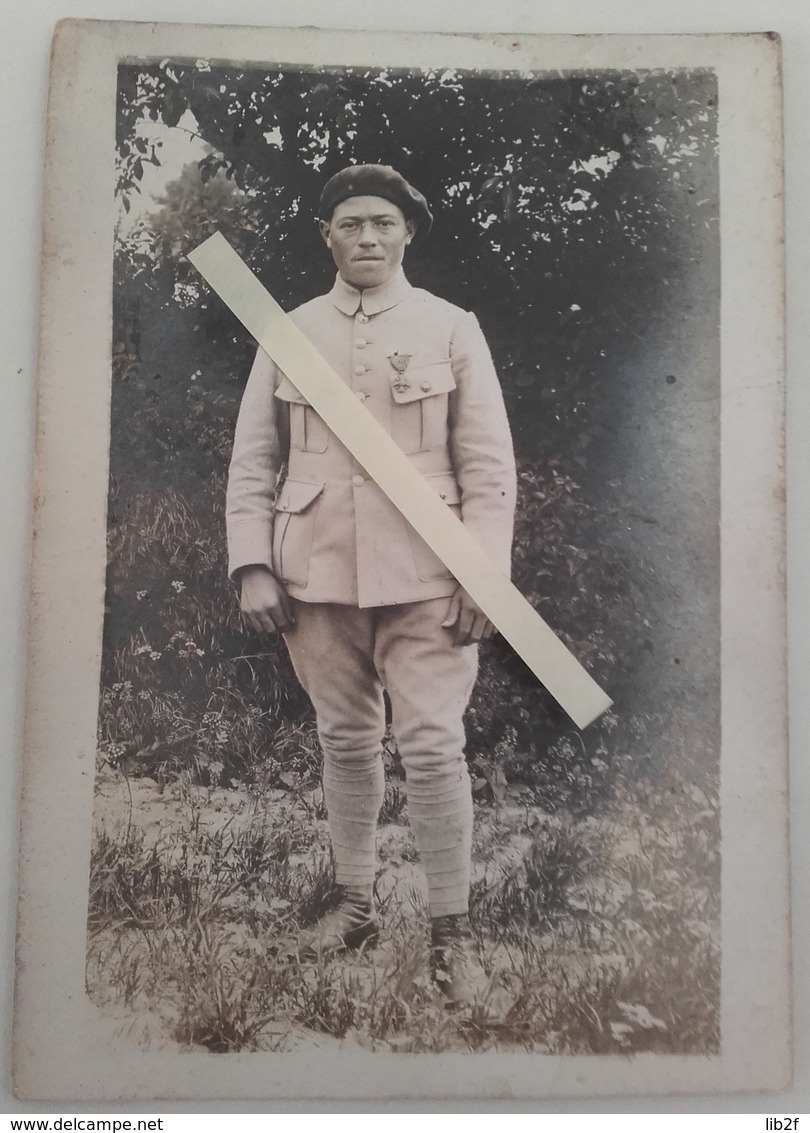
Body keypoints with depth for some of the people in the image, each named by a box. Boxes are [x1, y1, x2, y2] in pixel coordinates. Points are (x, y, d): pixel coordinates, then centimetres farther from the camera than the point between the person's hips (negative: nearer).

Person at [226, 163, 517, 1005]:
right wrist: (252, 568, -1)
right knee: (346, 743, 13)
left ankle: (451, 931, 12)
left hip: (424, 578, -2)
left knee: (432, 747, -5)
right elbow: (252, 462, 8)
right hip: (318, 575, 2)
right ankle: (354, 904, 31)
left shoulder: (452, 329, 4)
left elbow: (489, 465, 0)